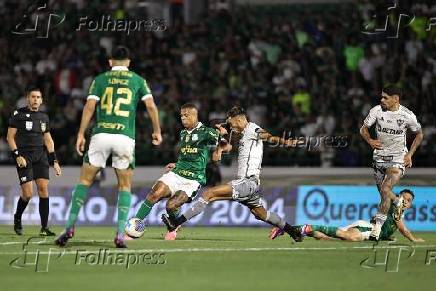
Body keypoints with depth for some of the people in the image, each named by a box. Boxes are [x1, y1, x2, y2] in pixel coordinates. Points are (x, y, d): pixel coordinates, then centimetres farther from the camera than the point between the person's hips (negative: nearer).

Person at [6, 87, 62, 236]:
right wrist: (17, 155, -11)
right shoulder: (18, 114, 0)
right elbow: (10, 137, -1)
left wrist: (54, 160, 12)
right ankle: (17, 219, 17)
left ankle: (44, 228, -6)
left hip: (40, 155, 4)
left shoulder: (44, 117, 14)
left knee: (43, 188, -9)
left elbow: (48, 140, 19)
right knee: (28, 193, -12)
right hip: (24, 156, -4)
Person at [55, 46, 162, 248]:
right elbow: (151, 105, 3)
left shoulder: (100, 79, 11)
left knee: (85, 180, 9)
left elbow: (89, 106, 0)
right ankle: (120, 234, -3)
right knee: (125, 186, 9)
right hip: (125, 137, 0)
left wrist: (81, 135, 1)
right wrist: (157, 131, 15)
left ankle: (70, 226, 1)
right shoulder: (137, 80, 11)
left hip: (101, 134, 0)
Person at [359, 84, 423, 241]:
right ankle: (398, 202, 48)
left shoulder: (407, 115, -11)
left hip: (398, 159, -4)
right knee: (383, 192, 12)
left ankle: (378, 227, -17)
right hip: (379, 156, 4)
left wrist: (409, 154, -3)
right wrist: (370, 140, -15)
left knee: (385, 189, -21)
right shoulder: (376, 111, -7)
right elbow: (363, 129, 6)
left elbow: (419, 134, 6)